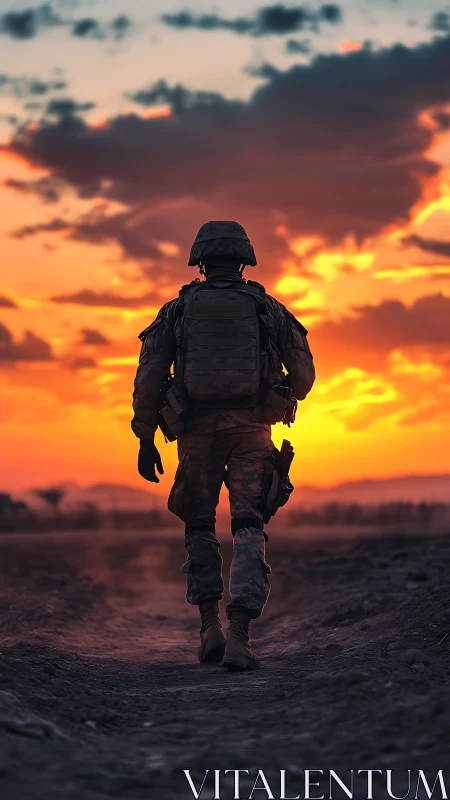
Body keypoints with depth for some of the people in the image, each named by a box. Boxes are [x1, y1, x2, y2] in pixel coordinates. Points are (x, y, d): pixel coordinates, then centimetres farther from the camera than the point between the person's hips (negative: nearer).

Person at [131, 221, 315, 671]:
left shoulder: (176, 311, 7)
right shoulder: (268, 309, 9)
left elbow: (149, 378, 1)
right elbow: (303, 374, 12)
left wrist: (145, 440, 8)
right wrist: (282, 401, 33)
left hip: (198, 432, 1)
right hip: (251, 431, 0)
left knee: (200, 527, 18)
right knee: (248, 531, -1)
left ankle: (210, 626, 9)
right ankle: (239, 637, -16)